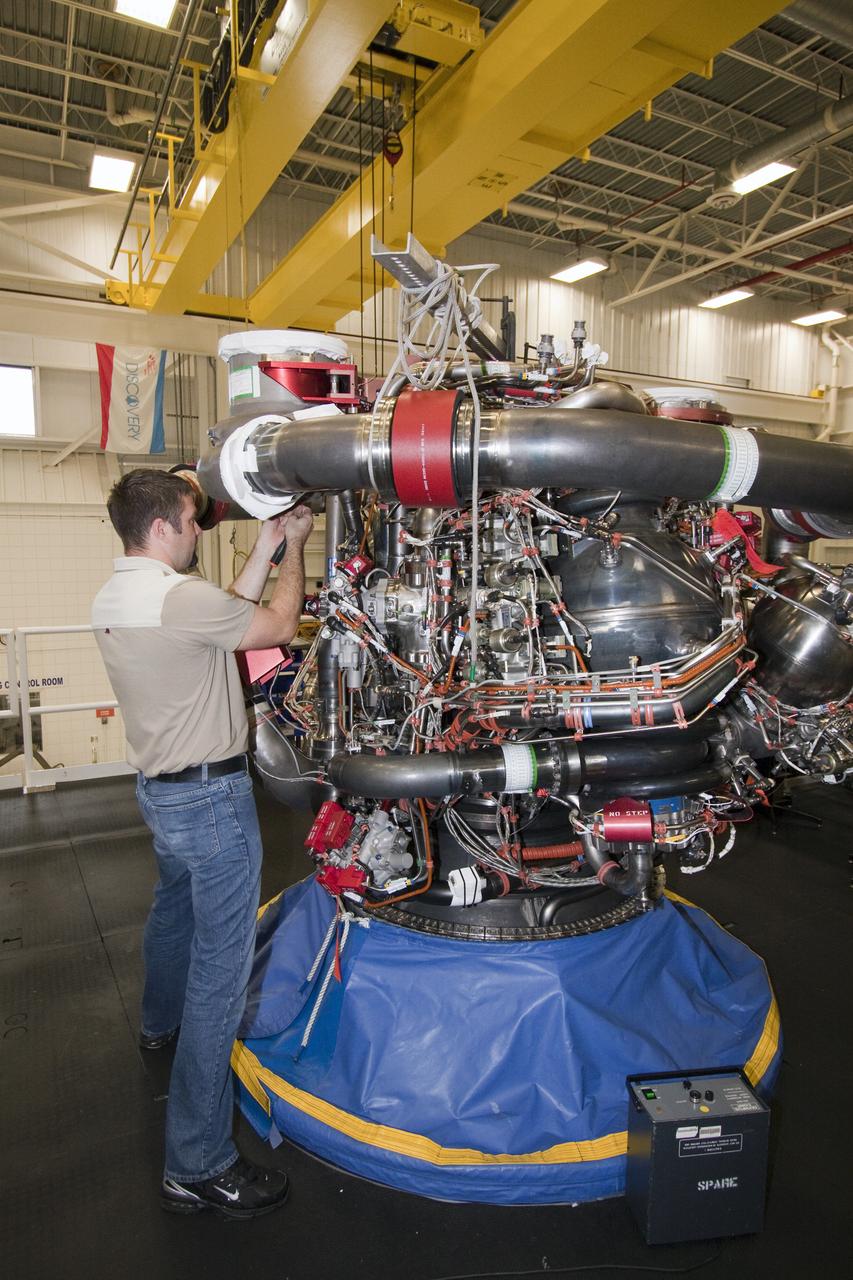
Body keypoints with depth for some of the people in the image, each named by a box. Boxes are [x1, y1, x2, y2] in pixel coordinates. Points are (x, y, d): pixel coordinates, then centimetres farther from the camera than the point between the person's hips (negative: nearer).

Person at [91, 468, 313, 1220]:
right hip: (211, 799, -10)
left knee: (174, 913, 32)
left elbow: (228, 616, 9)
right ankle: (199, 1166, 7)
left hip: (161, 787, 10)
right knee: (220, 968, -3)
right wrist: (293, 547, 1)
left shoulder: (111, 600, 4)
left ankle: (161, 1024, 59)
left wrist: (264, 549, 9)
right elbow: (278, 627, -13)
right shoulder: (178, 597, -25)